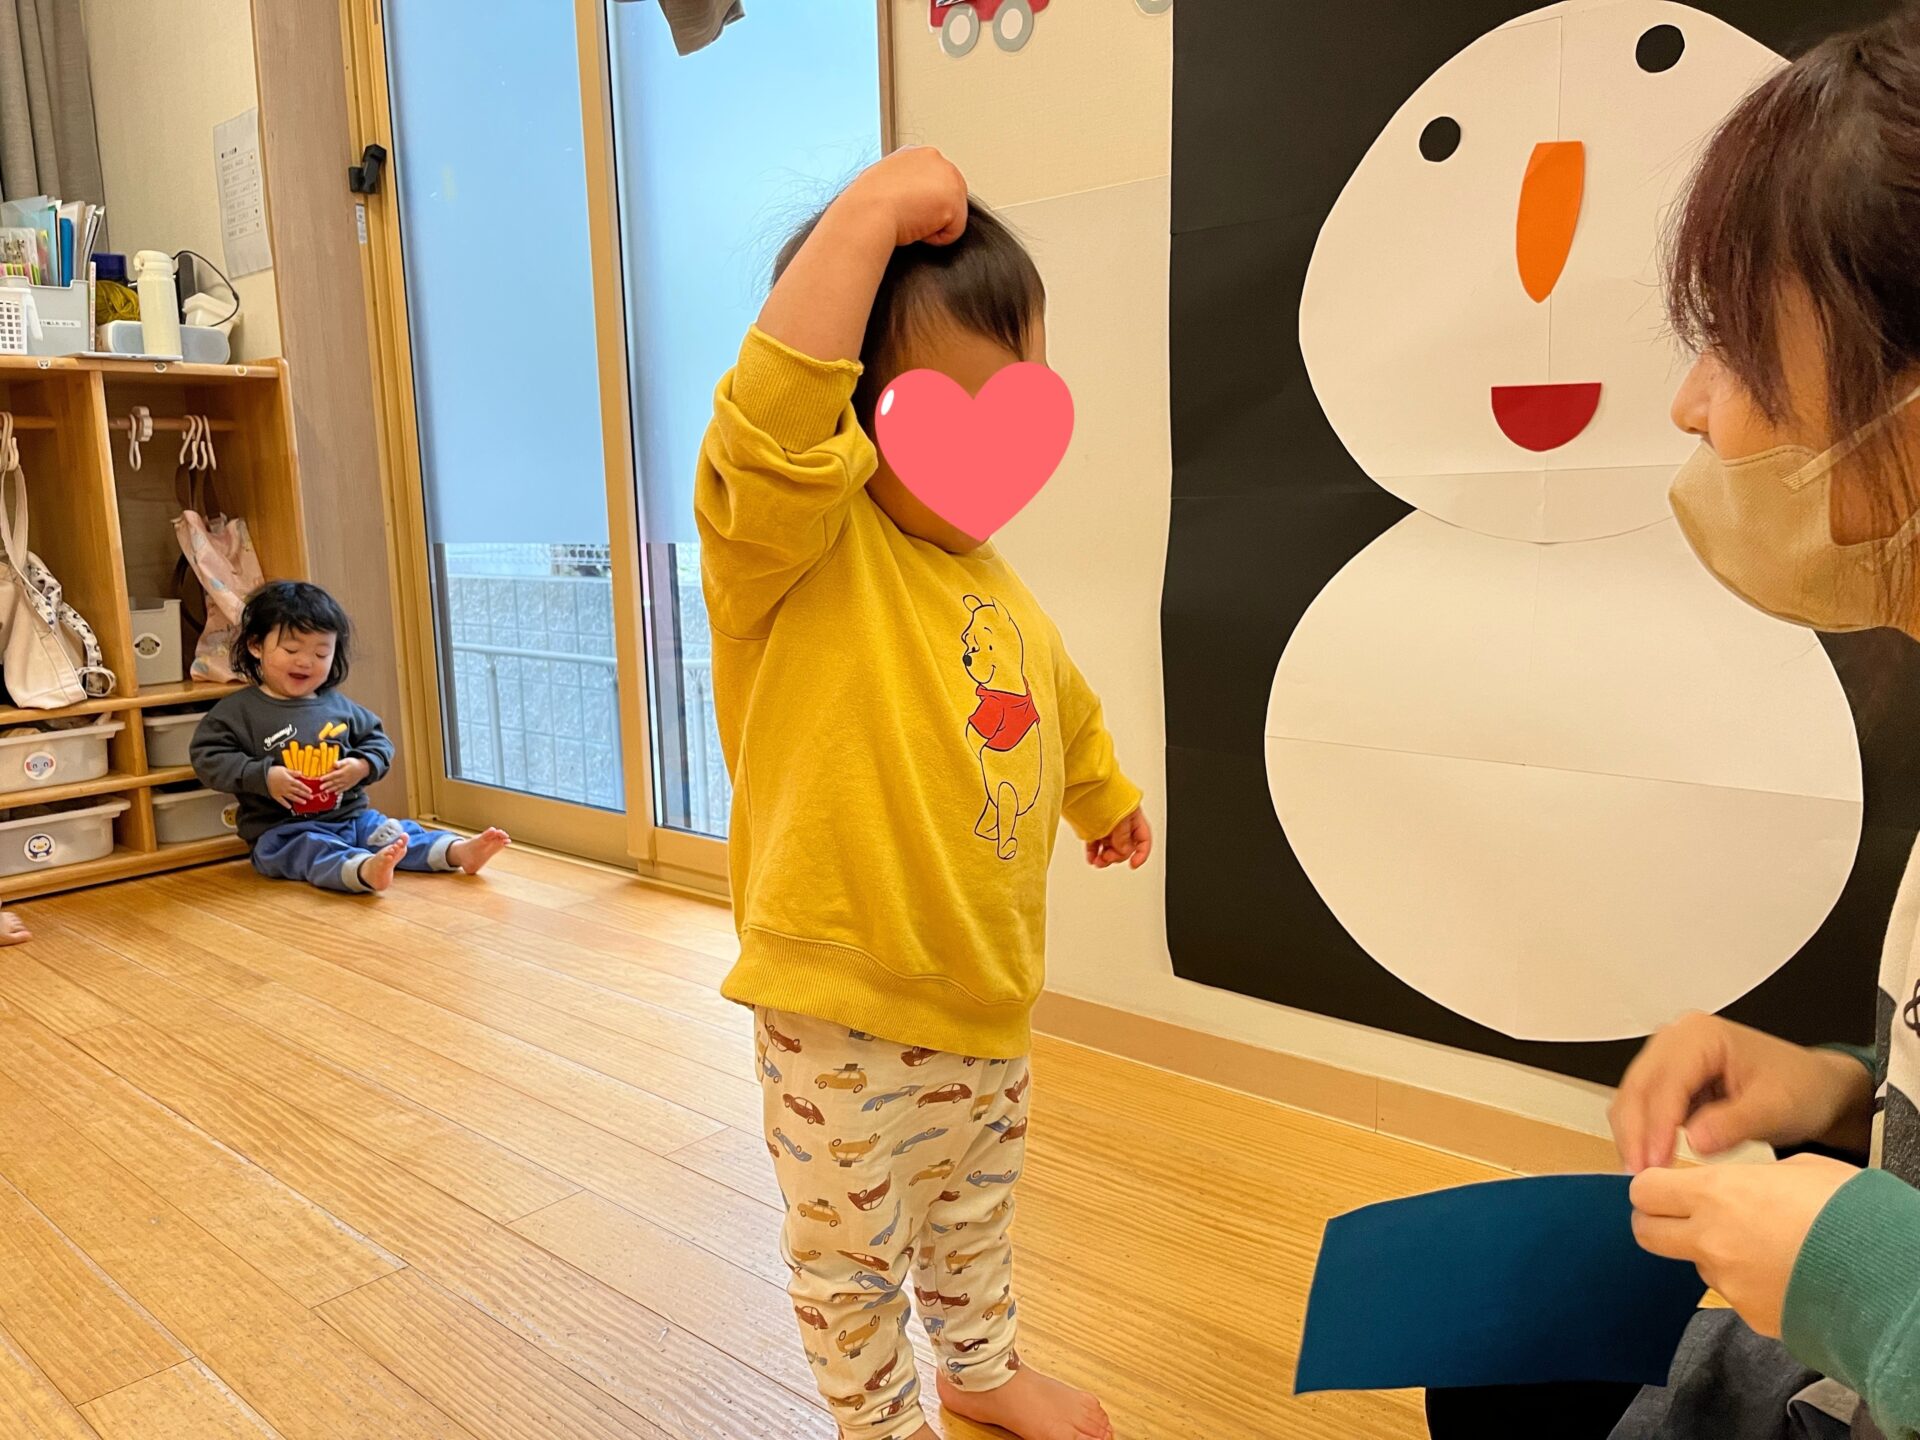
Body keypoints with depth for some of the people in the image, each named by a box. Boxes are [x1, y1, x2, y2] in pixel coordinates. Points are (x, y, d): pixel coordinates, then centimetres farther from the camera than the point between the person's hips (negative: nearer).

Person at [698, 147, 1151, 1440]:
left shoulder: (992, 580, 4)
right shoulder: (795, 549, -18)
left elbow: (1060, 705, 23)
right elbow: (778, 421, -41)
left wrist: (1107, 796, 37)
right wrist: (868, 217, -37)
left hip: (987, 991, 7)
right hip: (841, 1006, -7)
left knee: (976, 1205, 29)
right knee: (851, 1249, 16)